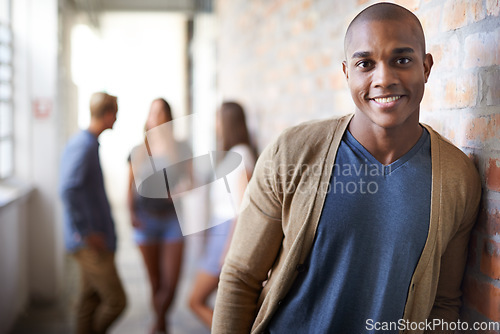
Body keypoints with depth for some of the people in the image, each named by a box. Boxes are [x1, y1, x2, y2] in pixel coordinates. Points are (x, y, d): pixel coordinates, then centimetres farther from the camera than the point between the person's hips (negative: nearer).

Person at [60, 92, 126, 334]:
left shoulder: (80, 142, 12)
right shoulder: (84, 146, -18)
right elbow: (68, 191, -29)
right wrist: (85, 233, -23)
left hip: (92, 242, 10)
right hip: (90, 245, -10)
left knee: (91, 297, 16)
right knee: (116, 301, -4)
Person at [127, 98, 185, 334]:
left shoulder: (179, 150, 1)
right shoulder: (138, 152, 5)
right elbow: (131, 186, 8)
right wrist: (132, 213, -6)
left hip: (172, 219, -1)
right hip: (146, 220, 1)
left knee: (171, 281, -7)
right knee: (155, 281, 5)